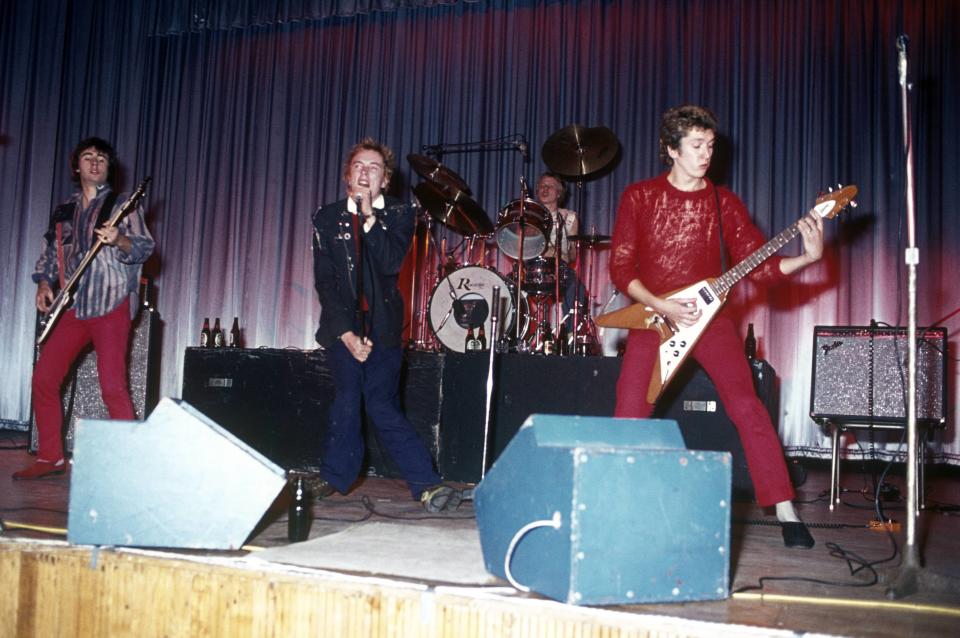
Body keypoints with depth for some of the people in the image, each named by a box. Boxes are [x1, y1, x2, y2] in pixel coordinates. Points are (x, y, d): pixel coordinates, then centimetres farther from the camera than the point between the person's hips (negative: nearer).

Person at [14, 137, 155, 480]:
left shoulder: (122, 204, 3)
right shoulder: (63, 211, 17)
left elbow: (145, 247, -7)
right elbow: (49, 253, 21)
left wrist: (119, 240, -26)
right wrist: (44, 283, 4)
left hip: (111, 306, -6)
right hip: (72, 307, 6)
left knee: (112, 385, -13)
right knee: (44, 379, 3)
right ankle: (51, 457, 15)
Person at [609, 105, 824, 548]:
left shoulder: (724, 202, 6)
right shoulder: (639, 197, 2)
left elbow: (759, 265, 2)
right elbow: (620, 267, -1)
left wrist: (807, 257, -16)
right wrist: (660, 306, -13)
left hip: (708, 315, 1)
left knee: (745, 404, -14)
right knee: (629, 415, -7)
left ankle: (785, 512, -8)